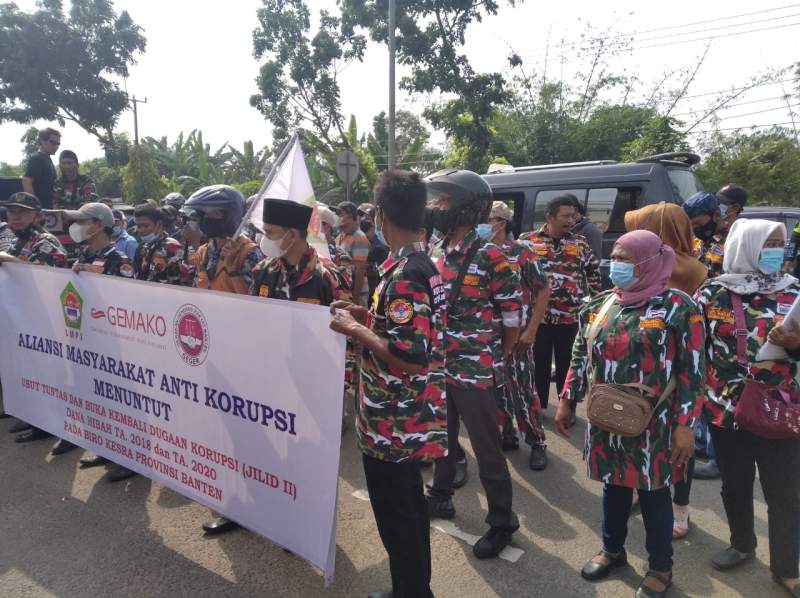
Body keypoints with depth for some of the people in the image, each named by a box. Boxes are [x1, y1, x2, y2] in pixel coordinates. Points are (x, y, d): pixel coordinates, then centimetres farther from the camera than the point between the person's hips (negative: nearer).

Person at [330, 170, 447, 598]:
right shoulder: (422, 263, 7)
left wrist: (354, 329, -19)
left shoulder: (404, 274, -24)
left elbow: (411, 356, -29)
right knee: (409, 507, 23)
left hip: (392, 422, -10)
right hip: (410, 418, 10)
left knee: (396, 518, 8)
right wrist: (367, 315, 10)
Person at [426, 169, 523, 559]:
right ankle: (440, 498, 43)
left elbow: (513, 316, -11)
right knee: (442, 437, 22)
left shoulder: (489, 256, -17)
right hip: (438, 364, 7)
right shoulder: (436, 251, 5)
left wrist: (494, 359, 0)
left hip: (473, 370, -7)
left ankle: (502, 521, 24)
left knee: (486, 448, 5)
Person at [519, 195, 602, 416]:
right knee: (539, 364, 10)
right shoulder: (528, 241, -1)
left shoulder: (580, 243, 6)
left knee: (567, 365, 11)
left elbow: (594, 274, 15)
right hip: (537, 316, -1)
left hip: (571, 318, 1)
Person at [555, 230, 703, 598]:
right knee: (613, 485, 18)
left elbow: (692, 370, -10)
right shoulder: (600, 305, 4)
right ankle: (612, 550, 40)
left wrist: (685, 425, -14)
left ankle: (660, 567, 32)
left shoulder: (678, 307, -10)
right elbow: (581, 357, 11)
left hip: (653, 423, -4)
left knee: (653, 491, 11)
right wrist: (566, 401, 10)